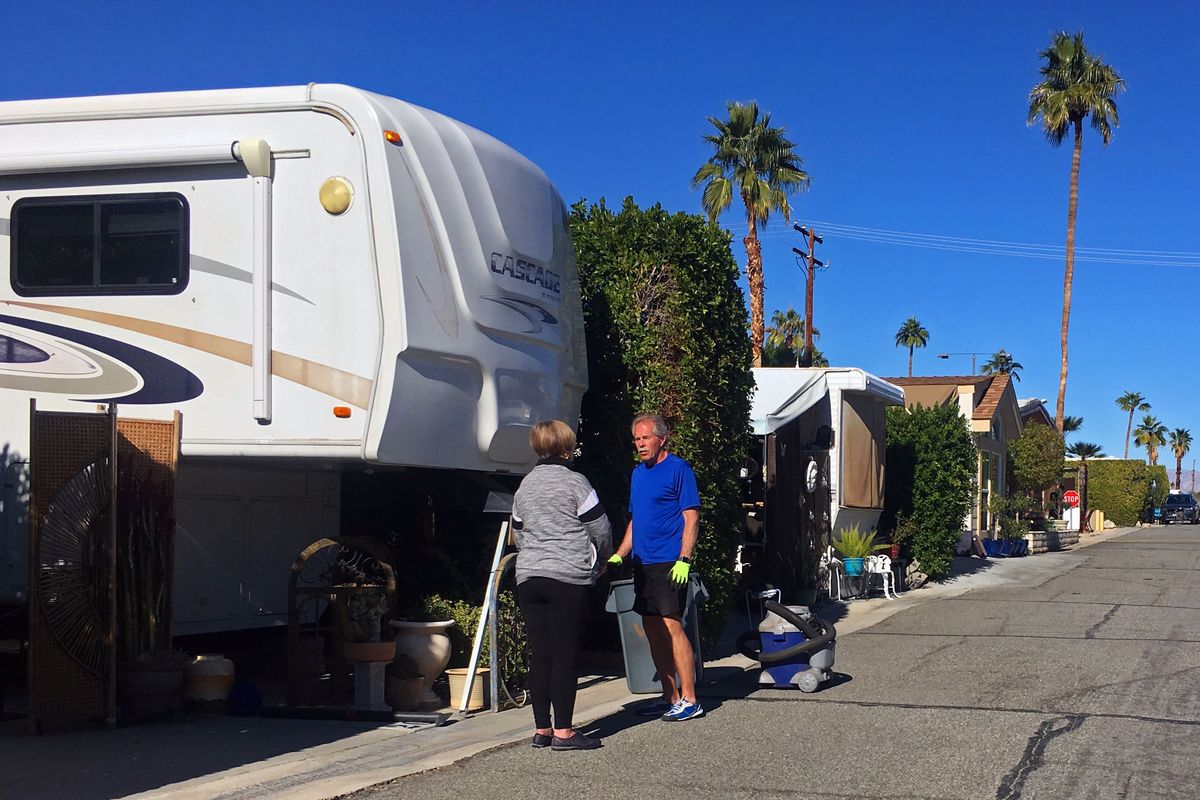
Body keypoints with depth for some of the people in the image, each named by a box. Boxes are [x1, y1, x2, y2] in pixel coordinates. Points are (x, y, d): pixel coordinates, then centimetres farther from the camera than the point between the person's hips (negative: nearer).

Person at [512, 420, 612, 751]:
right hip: (568, 576, -6)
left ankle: (541, 729, 12)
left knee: (540, 655, 8)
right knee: (565, 655, -3)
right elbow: (600, 529, -1)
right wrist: (601, 559, 17)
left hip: (528, 576, 6)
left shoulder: (525, 486, 15)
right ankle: (563, 732, -3)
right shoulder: (574, 481, -4)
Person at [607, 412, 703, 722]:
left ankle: (689, 700, -8)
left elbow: (691, 517, -10)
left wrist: (684, 560, -18)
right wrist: (619, 556, 15)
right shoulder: (637, 473, 17)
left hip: (669, 565, -8)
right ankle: (671, 698, 16)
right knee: (652, 630, 8)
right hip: (642, 563, 8)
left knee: (671, 626, -11)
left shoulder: (678, 469, -6)